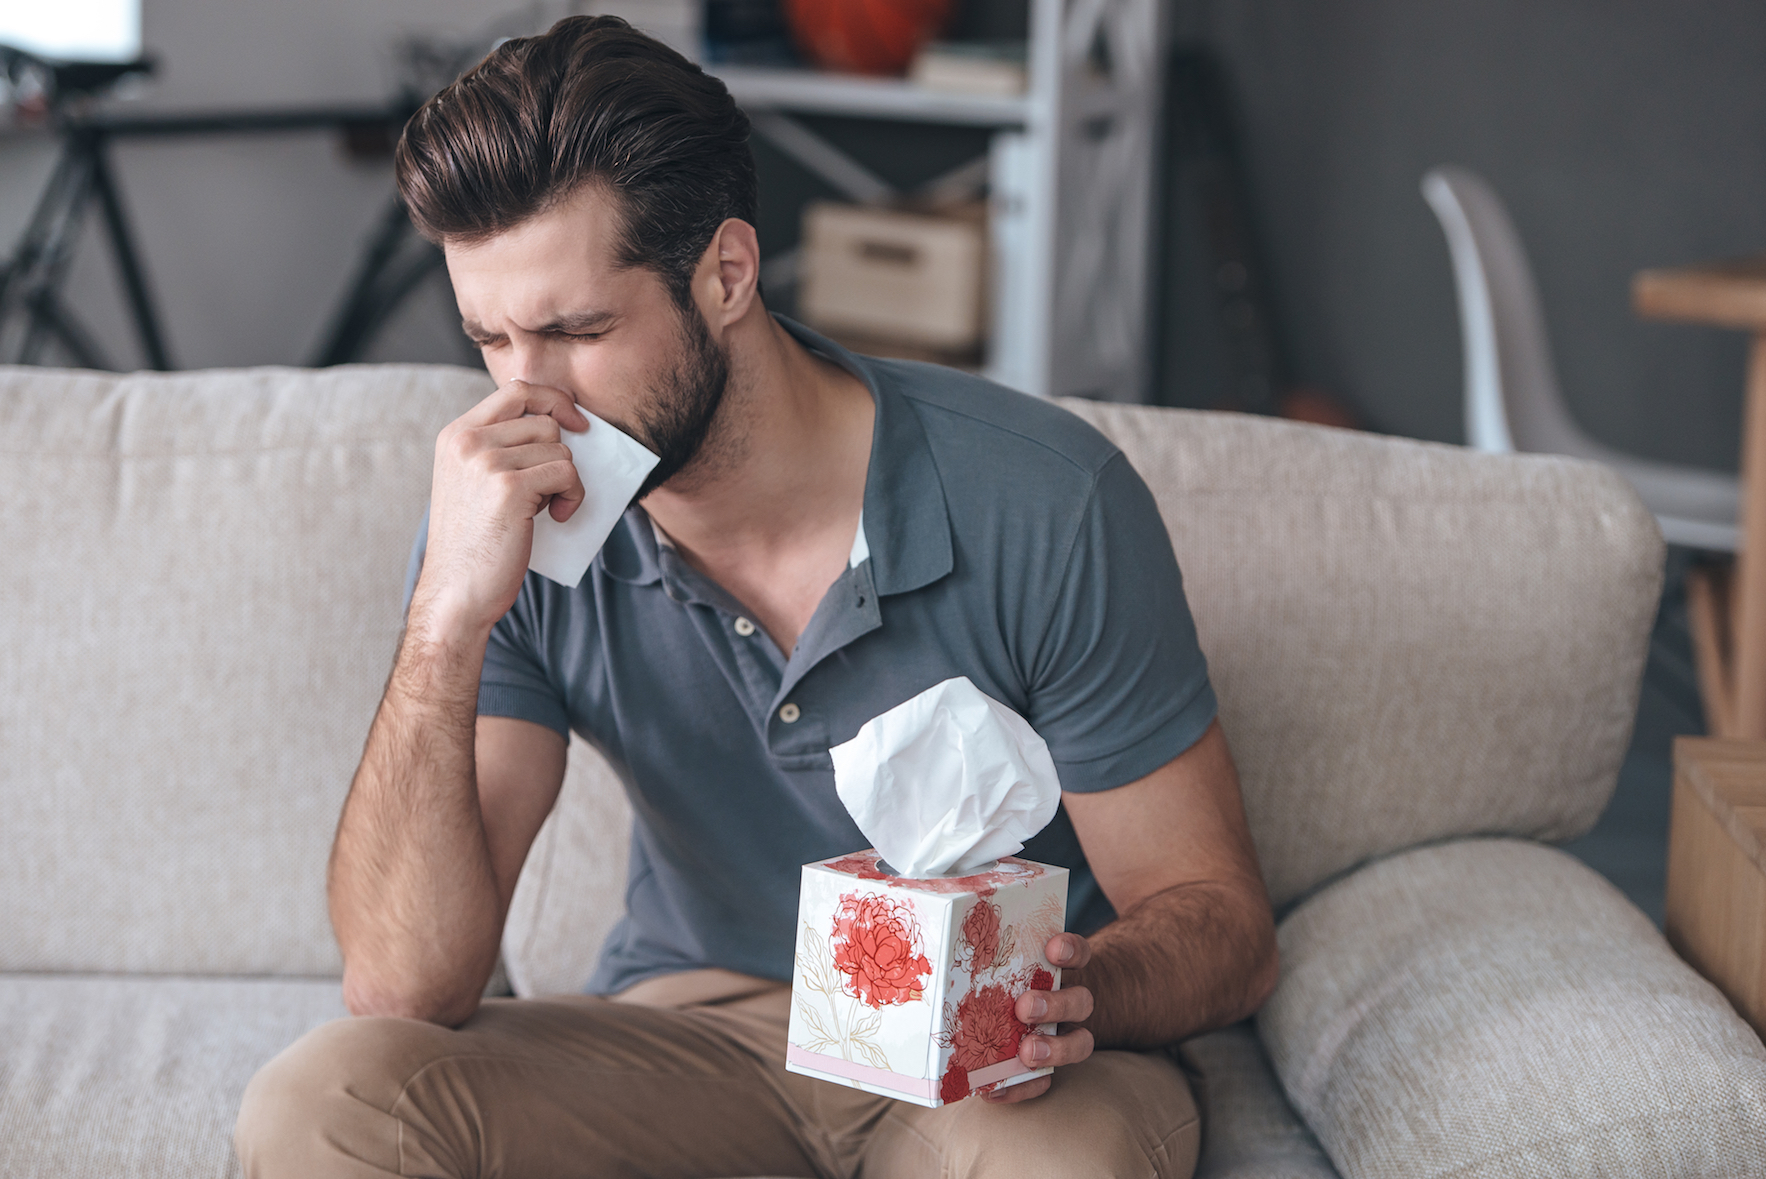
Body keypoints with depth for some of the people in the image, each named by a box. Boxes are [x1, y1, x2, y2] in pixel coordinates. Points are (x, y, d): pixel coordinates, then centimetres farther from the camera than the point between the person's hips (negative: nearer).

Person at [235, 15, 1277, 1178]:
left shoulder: (1044, 506, -17)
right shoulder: (511, 522, -10)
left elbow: (1220, 923, -9)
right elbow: (403, 984, -18)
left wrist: (1071, 999, -32)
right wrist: (450, 616, -30)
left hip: (990, 1064, -3)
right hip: (690, 1028, 4)